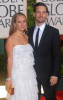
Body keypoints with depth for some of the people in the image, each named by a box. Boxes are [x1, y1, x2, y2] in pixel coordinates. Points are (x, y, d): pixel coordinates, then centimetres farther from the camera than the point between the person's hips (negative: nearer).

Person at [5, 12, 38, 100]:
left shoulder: (27, 37, 10)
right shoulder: (11, 39, -7)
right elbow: (10, 60, -9)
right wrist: (9, 79, -11)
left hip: (30, 74, 6)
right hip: (18, 75, -5)